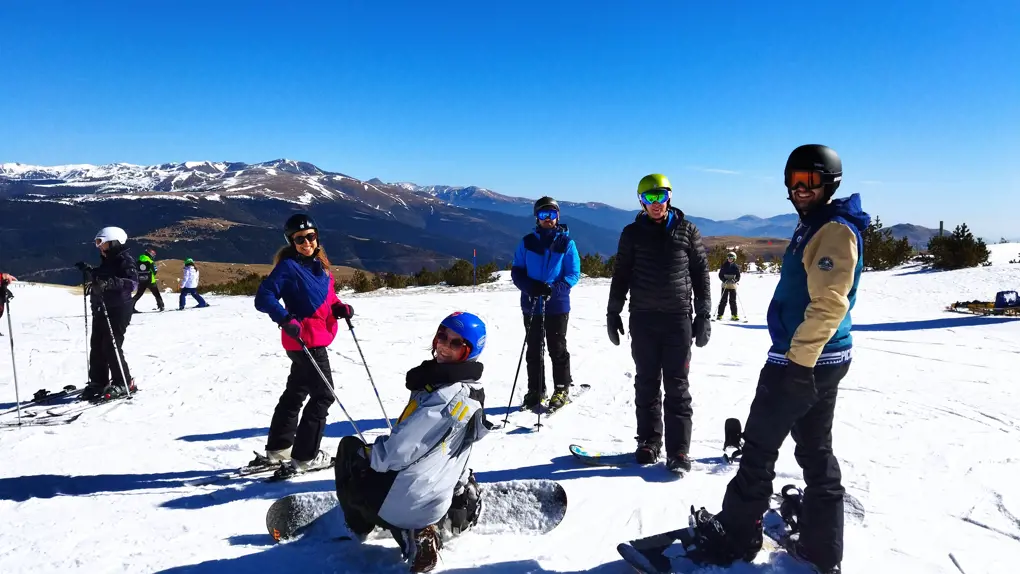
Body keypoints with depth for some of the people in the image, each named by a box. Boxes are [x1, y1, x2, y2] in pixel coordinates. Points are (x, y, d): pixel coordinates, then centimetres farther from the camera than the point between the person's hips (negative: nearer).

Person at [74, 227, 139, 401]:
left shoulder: (124, 260, -11)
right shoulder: (107, 261, 16)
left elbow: (132, 282, -24)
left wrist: (109, 282, -34)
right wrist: (89, 272, 13)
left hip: (118, 310, -9)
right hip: (101, 309, 9)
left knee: (111, 346, -10)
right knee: (97, 345, 9)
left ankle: (124, 383, -1)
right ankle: (98, 382, 17)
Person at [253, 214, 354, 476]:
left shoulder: (320, 265, 11)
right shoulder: (288, 267, -13)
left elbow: (327, 299, 19)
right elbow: (263, 297, -19)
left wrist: (341, 308, -1)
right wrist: (286, 319, -33)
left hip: (316, 339, 9)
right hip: (305, 340, -9)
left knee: (296, 392, 17)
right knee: (323, 394, -4)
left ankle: (277, 449, 31)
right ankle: (304, 457, 5)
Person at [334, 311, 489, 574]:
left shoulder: (446, 396, -22)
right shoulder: (472, 392, 6)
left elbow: (399, 451, -21)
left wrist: (367, 454, -3)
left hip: (404, 501, -7)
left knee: (350, 446, 16)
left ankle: (360, 525, 18)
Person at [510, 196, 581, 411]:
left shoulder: (566, 243, -2)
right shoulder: (527, 242, 3)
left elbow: (573, 274, -3)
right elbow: (516, 271, 4)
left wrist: (554, 289, -20)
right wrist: (531, 287, -17)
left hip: (557, 306, -2)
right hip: (531, 306, 3)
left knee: (557, 350, 7)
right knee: (534, 350, 11)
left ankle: (562, 390, 20)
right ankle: (535, 391, 23)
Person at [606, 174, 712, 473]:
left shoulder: (687, 230, 4)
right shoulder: (632, 233, 6)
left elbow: (701, 274, 5)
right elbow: (621, 276, 9)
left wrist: (703, 315, 0)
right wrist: (613, 313, 6)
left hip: (678, 318, -1)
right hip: (642, 319, 1)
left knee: (677, 387, 1)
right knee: (646, 384, 7)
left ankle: (678, 451, 6)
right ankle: (648, 442, 19)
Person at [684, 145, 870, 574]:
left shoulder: (835, 230, -17)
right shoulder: (814, 225, 15)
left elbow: (829, 304, -25)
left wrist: (797, 361, -24)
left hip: (804, 361, -10)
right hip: (818, 358, 10)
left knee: (760, 445, 2)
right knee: (815, 450, 14)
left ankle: (736, 534, 16)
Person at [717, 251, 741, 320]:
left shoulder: (735, 267, 4)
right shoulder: (724, 265, 3)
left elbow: (738, 276, 5)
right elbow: (720, 274, 4)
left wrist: (735, 280, -15)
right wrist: (724, 280, -13)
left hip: (733, 285, 0)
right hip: (725, 285, 0)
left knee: (733, 300, 2)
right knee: (723, 300, -2)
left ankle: (734, 315, 7)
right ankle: (720, 315, 0)